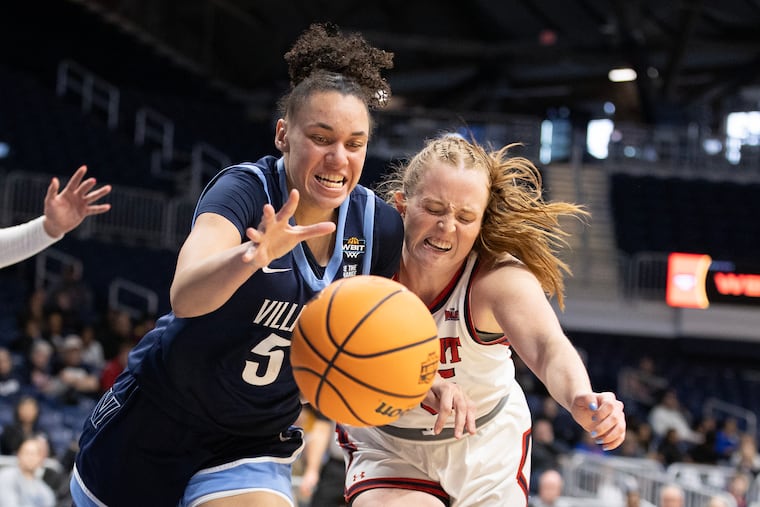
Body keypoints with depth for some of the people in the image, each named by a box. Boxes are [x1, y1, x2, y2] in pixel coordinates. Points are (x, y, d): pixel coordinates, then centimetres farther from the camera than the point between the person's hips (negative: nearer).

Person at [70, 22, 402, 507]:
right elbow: (185, 296, -39)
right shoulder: (246, 189, -22)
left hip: (253, 448, 3)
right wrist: (253, 253, -59)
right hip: (154, 426, -3)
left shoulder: (379, 226, -9)